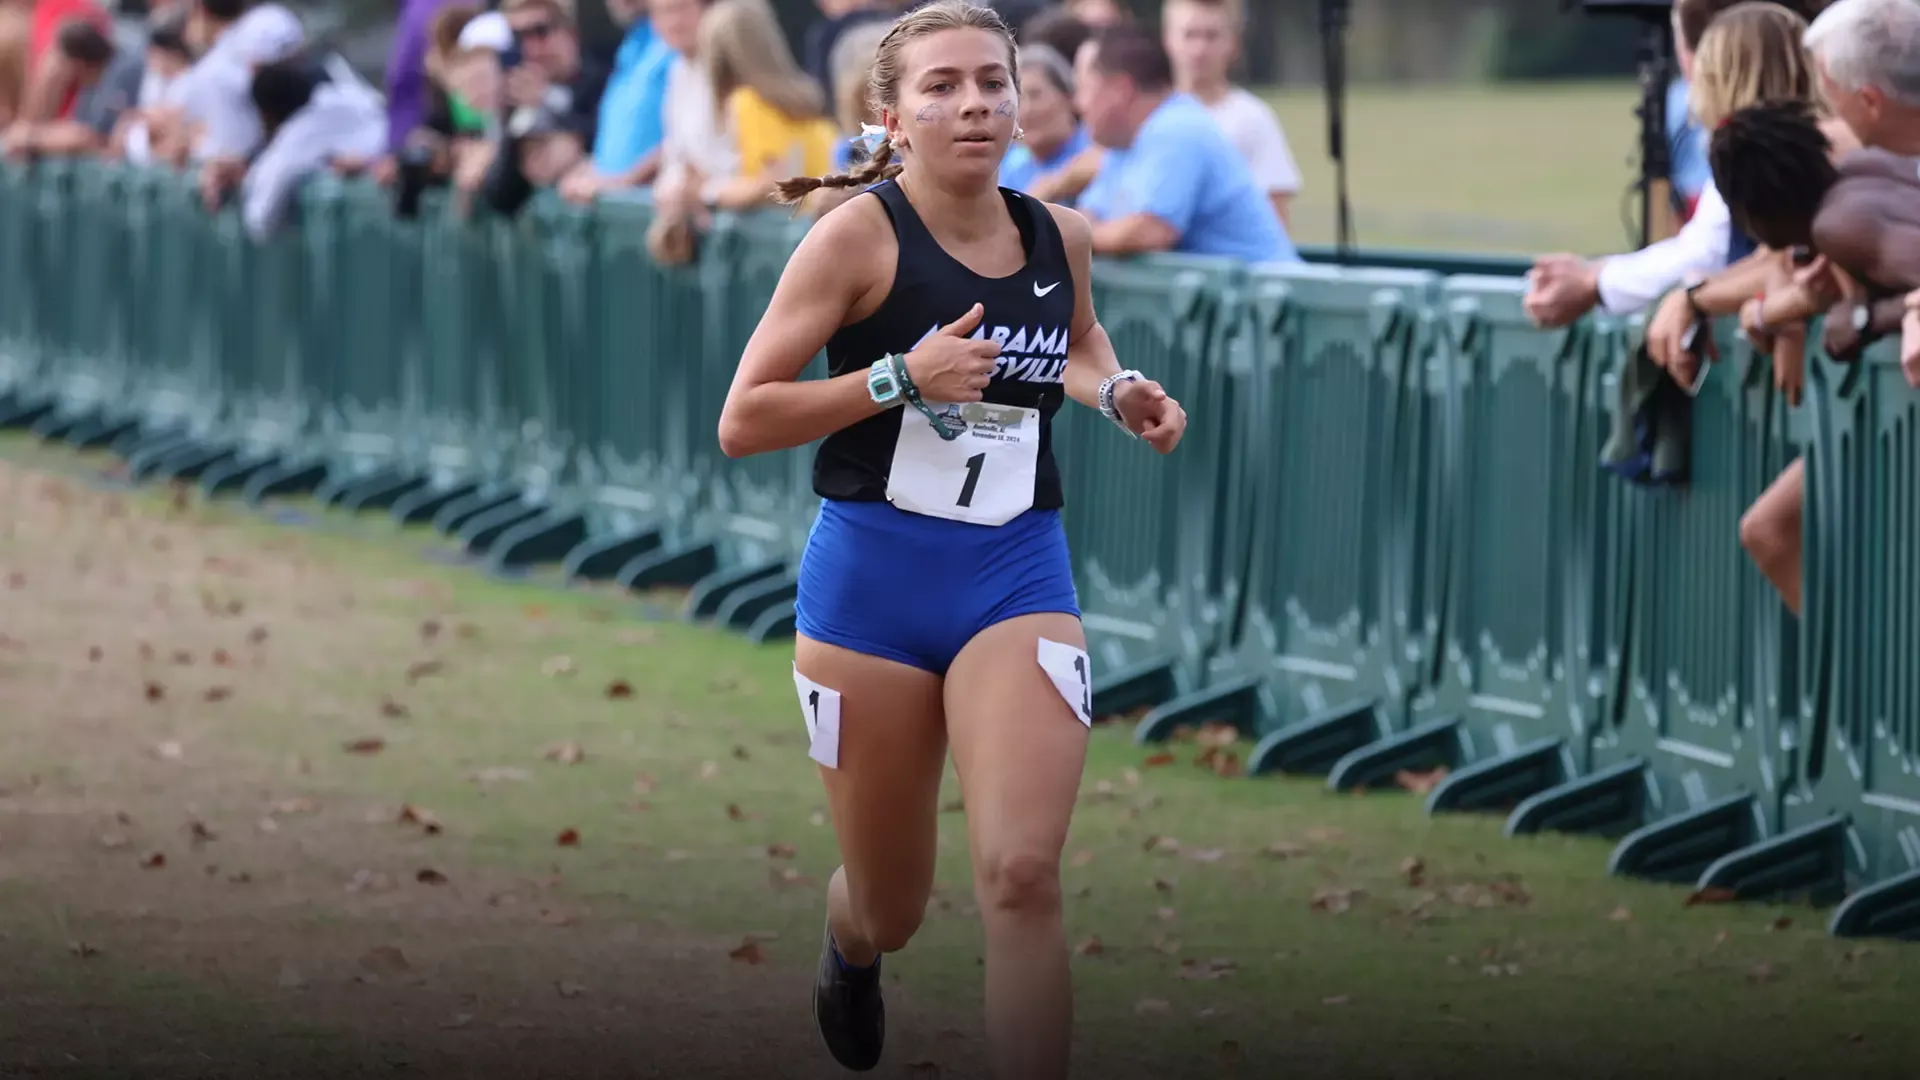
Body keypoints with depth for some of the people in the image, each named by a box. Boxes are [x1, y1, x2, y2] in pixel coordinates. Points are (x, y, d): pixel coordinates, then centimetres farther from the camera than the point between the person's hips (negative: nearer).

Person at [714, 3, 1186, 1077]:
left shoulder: (1061, 237, 3)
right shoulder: (861, 234, -10)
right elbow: (742, 423, -11)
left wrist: (1118, 391, 7)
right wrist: (901, 377, -20)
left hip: (1017, 574, 2)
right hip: (873, 574, -2)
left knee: (1022, 871, -21)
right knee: (893, 909, 12)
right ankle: (852, 946, 50)